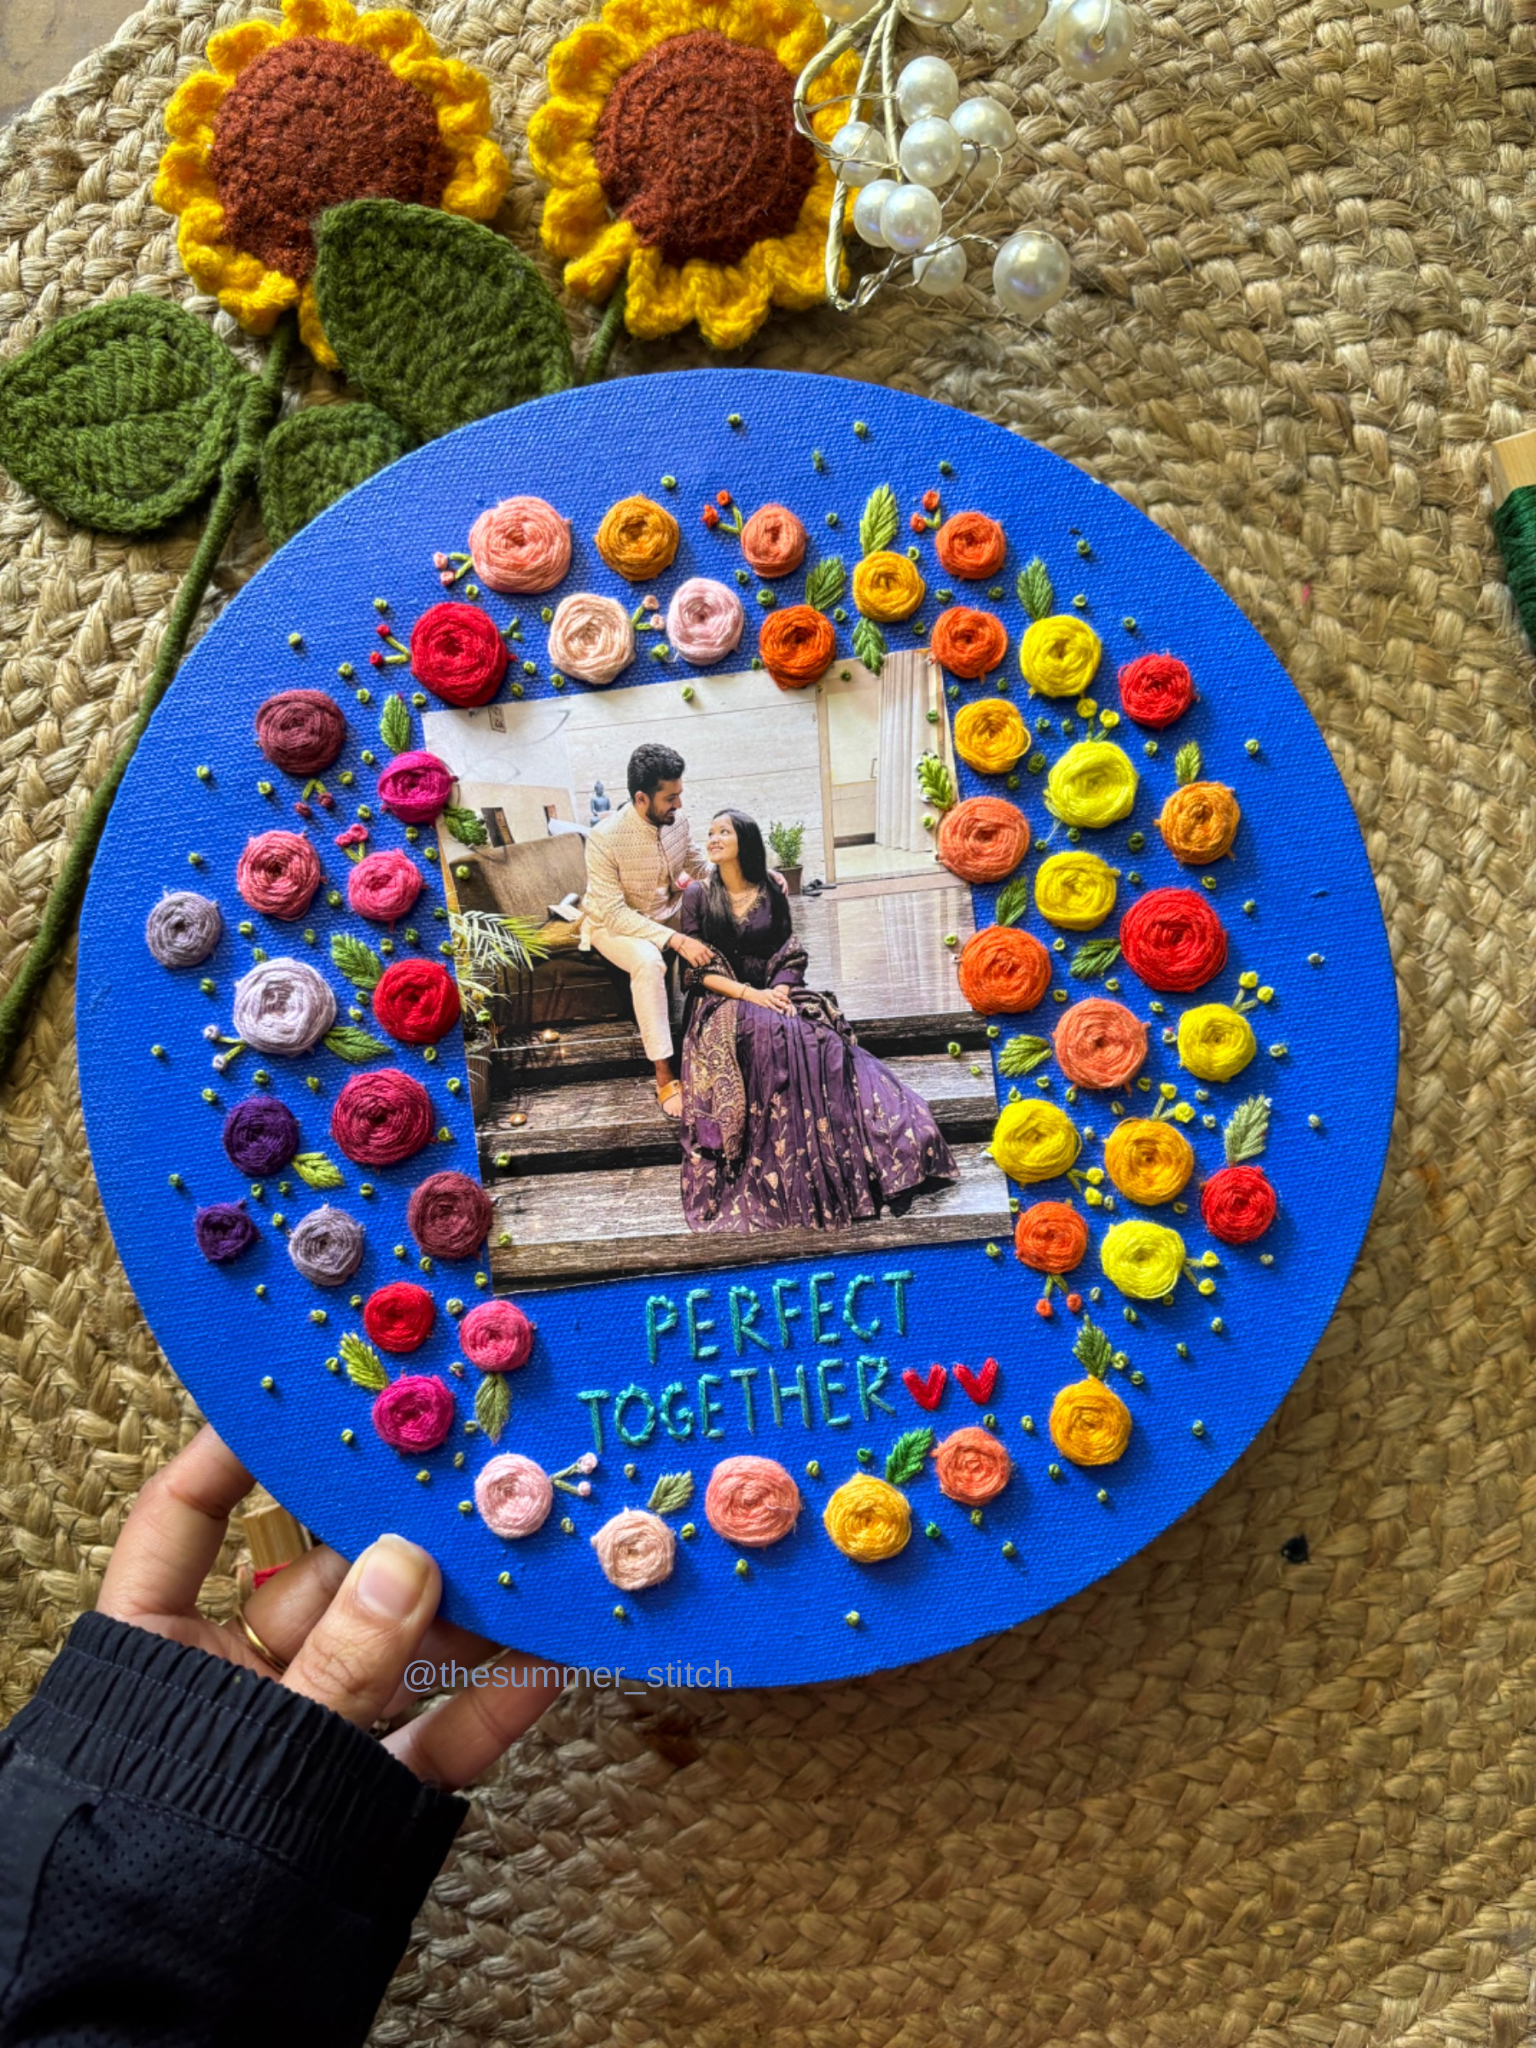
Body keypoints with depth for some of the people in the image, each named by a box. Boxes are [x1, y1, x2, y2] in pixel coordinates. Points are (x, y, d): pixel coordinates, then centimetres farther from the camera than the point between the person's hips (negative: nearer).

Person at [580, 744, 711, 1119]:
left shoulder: (676, 818, -11)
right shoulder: (605, 838, -28)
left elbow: (700, 866, 6)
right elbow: (613, 912, -28)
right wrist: (674, 940, -36)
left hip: (669, 913, 6)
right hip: (614, 925, -6)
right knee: (648, 962, -38)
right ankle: (664, 1077, -33)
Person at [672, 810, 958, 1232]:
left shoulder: (771, 891, 11)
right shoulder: (698, 897, 4)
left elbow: (791, 956, 9)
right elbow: (697, 969, -3)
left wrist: (780, 989, -13)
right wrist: (749, 994, -17)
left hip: (774, 995, 3)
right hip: (722, 1003, -3)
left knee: (822, 1041, -28)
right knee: (770, 1040, -36)